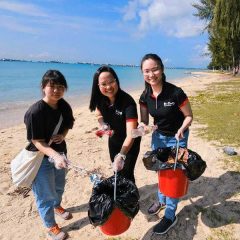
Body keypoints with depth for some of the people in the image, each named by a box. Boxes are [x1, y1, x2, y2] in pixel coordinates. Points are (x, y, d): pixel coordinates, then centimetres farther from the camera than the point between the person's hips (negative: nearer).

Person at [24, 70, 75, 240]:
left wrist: (62, 135, -13)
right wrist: (55, 156, -40)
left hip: (59, 152, 7)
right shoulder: (35, 112, -27)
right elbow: (37, 142, -26)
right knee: (45, 194, 9)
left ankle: (57, 206, 58)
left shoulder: (64, 106, -8)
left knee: (59, 186, 27)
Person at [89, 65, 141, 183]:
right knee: (117, 170, 21)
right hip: (113, 140, 5)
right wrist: (103, 125, -18)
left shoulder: (127, 102, -35)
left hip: (130, 143, -5)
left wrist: (121, 155, -53)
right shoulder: (100, 99, -18)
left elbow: (130, 134, -40)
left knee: (126, 173, -2)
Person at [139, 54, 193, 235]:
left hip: (177, 138, -4)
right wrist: (143, 127, -24)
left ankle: (170, 216, 24)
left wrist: (181, 130, -32)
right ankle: (162, 201, 46)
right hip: (158, 136, 5)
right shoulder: (145, 96, -12)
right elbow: (144, 121, -3)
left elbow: (189, 116, -15)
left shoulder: (176, 93, -26)